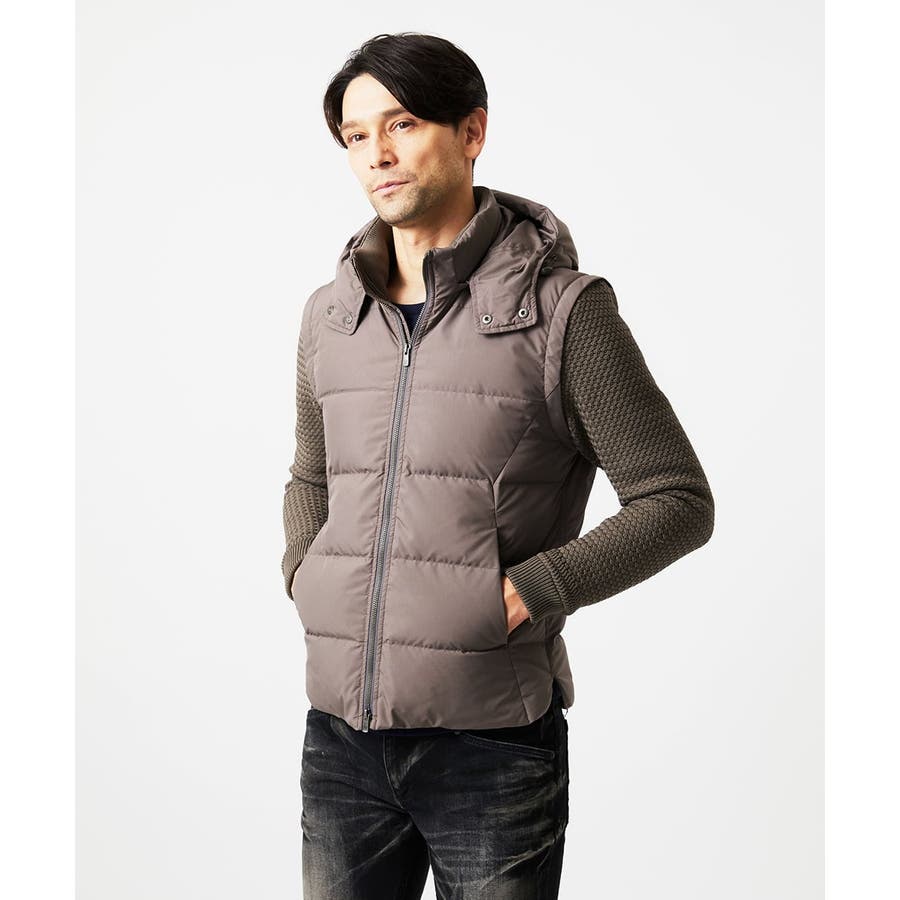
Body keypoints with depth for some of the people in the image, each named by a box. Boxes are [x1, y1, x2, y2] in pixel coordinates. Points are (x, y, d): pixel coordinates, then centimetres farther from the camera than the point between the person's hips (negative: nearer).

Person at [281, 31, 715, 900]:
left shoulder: (561, 308, -8)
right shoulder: (329, 315, 8)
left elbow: (678, 501, -7)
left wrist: (530, 591, -14)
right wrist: (305, 583, 7)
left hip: (492, 739, -4)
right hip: (341, 731, 5)